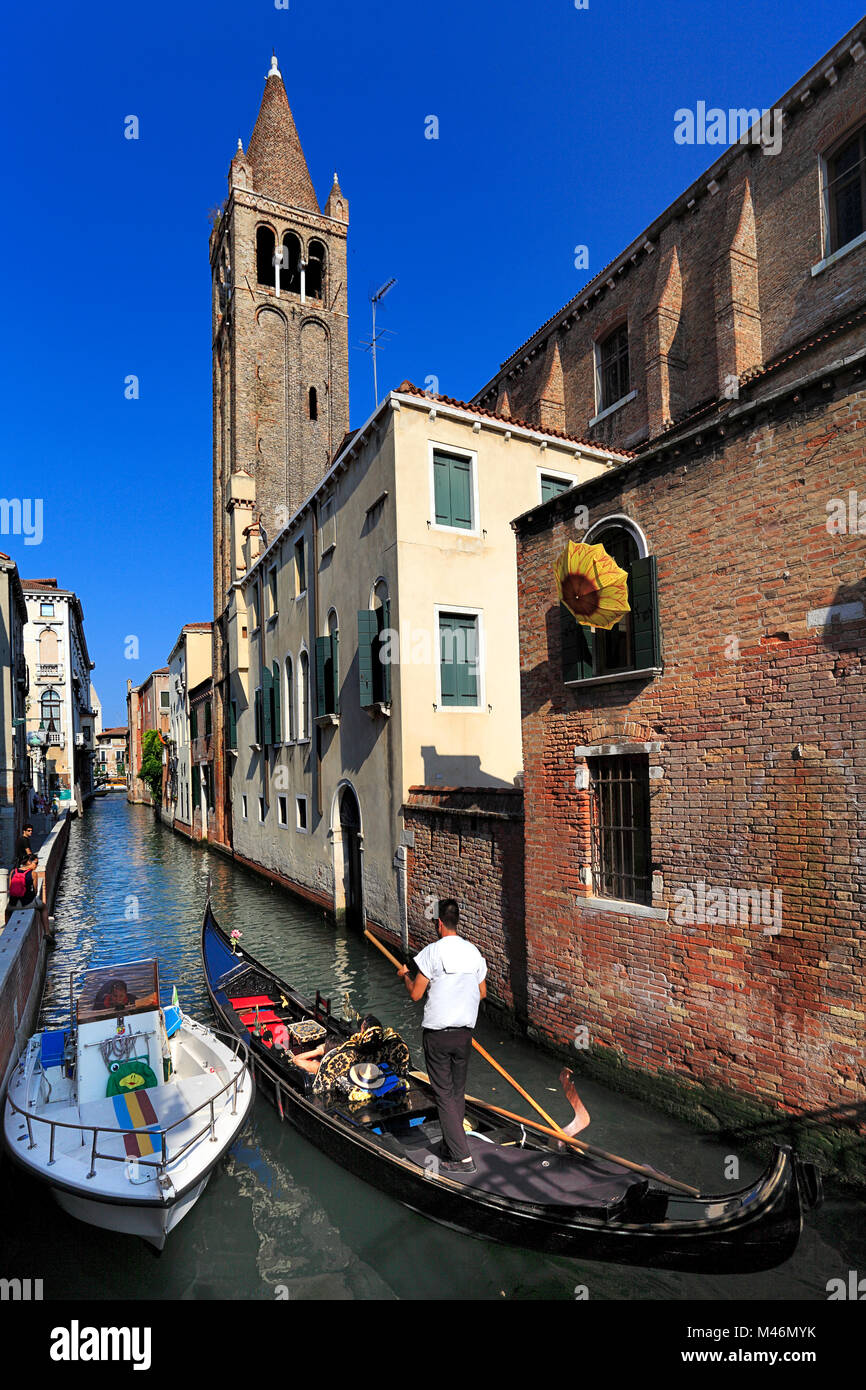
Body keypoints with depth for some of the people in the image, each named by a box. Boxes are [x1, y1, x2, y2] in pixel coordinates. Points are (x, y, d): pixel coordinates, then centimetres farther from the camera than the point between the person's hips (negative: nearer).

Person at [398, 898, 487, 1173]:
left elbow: (415, 994, -11)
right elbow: (482, 993, 10)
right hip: (464, 1033, 5)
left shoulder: (433, 951, -15)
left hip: (436, 1035, -5)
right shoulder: (474, 952, 1)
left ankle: (462, 1158, 6)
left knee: (444, 1095, 5)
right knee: (458, 1093, 18)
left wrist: (405, 975, 7)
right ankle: (451, 1148, 30)